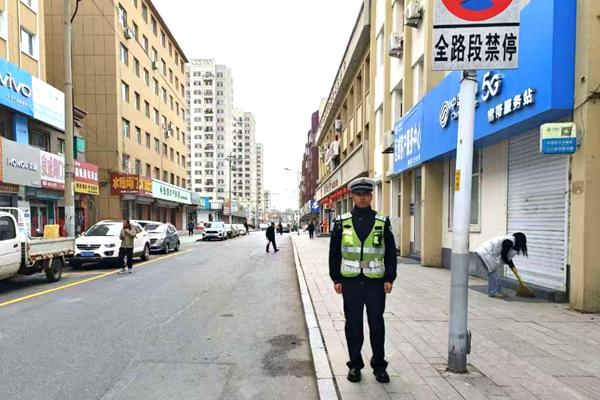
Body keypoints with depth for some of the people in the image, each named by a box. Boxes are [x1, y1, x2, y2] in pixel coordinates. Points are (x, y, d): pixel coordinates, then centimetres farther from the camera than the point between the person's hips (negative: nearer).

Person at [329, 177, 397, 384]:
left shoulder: (382, 222, 3)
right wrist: (336, 279, -1)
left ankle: (379, 365, 24)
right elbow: (334, 253, 4)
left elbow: (391, 253, 4)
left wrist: (389, 279, -2)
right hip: (350, 282, 0)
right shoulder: (342, 222, 2)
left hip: (376, 282, 0)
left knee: (377, 325, 9)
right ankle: (355, 365, 24)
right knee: (353, 325, 10)